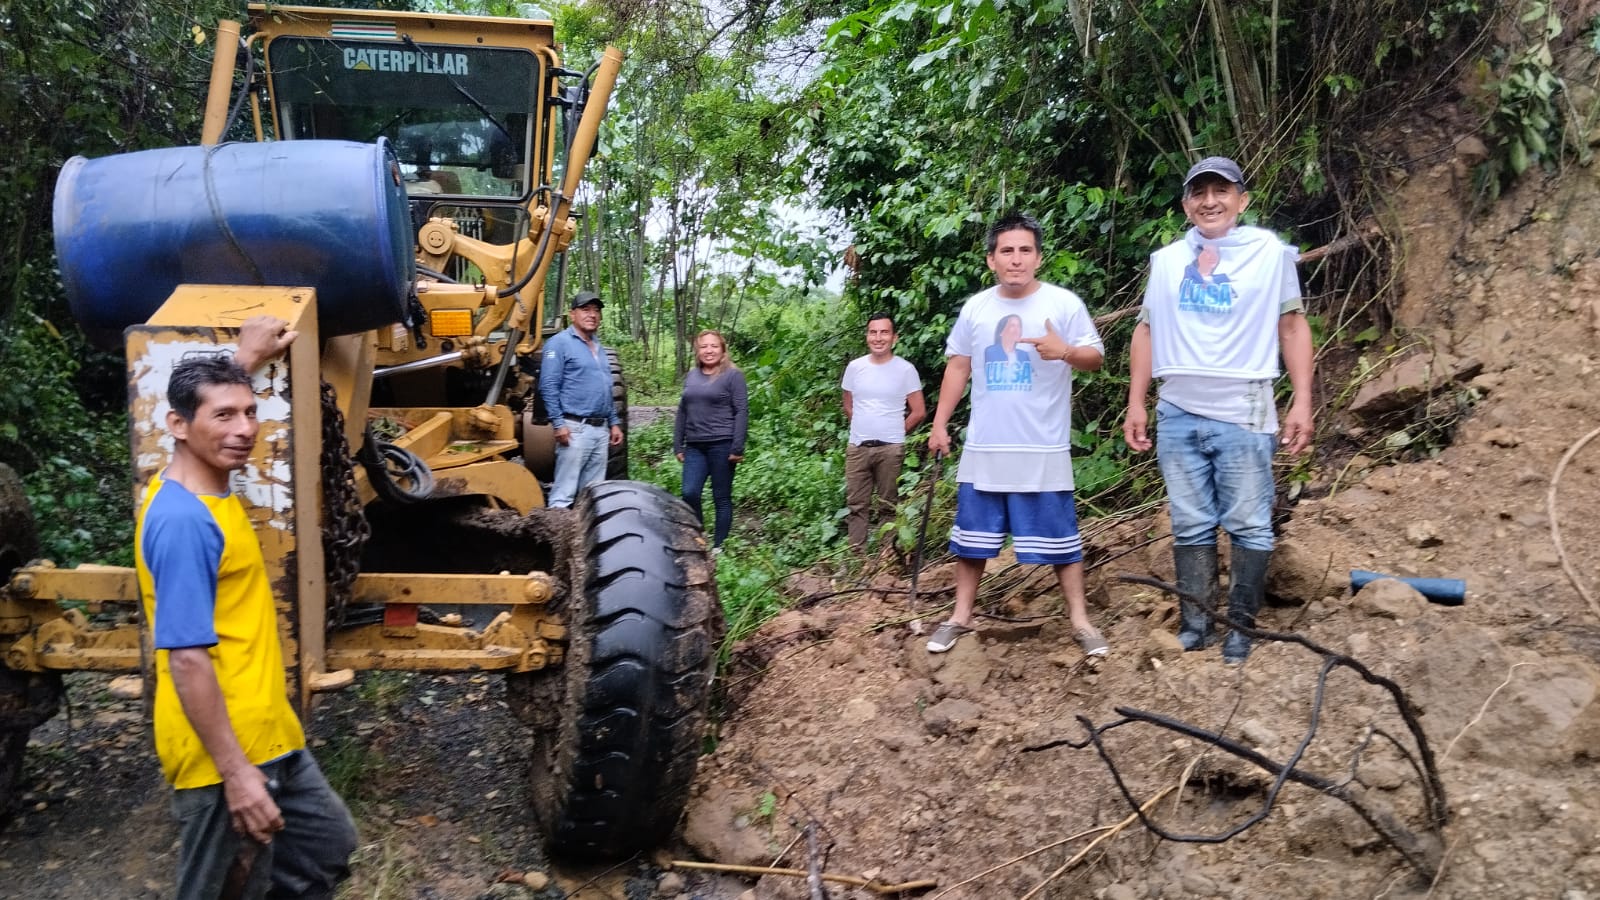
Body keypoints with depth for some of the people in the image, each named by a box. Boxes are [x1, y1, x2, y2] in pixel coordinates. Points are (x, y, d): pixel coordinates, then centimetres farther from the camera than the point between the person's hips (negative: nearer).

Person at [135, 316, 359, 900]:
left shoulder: (203, 487, 5)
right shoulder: (184, 521, -23)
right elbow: (187, 660, -26)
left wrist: (247, 361, 34)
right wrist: (236, 774, -26)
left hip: (267, 737, 10)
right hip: (223, 754, -10)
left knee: (329, 845, 21)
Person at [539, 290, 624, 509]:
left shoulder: (598, 347, 19)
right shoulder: (559, 343, -6)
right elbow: (549, 387, -13)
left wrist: (614, 422, 16)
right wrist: (558, 423, -19)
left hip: (601, 430, 8)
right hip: (575, 428, -8)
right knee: (565, 491, -8)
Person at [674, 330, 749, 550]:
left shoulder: (733, 375, -2)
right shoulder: (691, 376, 14)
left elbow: (742, 412, -7)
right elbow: (682, 412, 18)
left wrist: (737, 448, -14)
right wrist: (678, 445, 13)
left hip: (722, 445, -5)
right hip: (694, 446, 5)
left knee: (721, 498, 2)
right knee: (689, 494, -5)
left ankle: (719, 547, 11)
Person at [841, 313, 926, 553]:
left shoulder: (905, 370, -4)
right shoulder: (854, 367, 6)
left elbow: (919, 412, -2)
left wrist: (894, 432, 5)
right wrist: (864, 429, 13)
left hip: (890, 449, -3)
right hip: (857, 448, 3)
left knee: (888, 506, 3)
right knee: (857, 506, 5)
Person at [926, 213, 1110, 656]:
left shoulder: (1064, 303, -5)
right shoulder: (975, 308, 6)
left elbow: (1096, 357, -4)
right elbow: (958, 365, 12)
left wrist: (1066, 352, -26)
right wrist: (940, 423, 9)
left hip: (1044, 451, -3)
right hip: (984, 449, 3)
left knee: (1060, 536, 4)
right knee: (971, 535, 11)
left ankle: (1080, 620, 16)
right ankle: (961, 616, 24)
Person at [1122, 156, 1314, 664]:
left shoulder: (1270, 252, 3)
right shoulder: (1166, 260, 12)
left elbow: (1292, 326, 4)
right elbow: (1147, 331, 15)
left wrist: (1302, 402, -3)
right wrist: (1136, 403, 10)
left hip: (1243, 413, -3)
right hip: (1177, 413, 3)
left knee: (1248, 525, -1)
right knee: (1191, 525, 7)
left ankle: (1241, 628, 10)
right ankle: (1193, 626, 14)